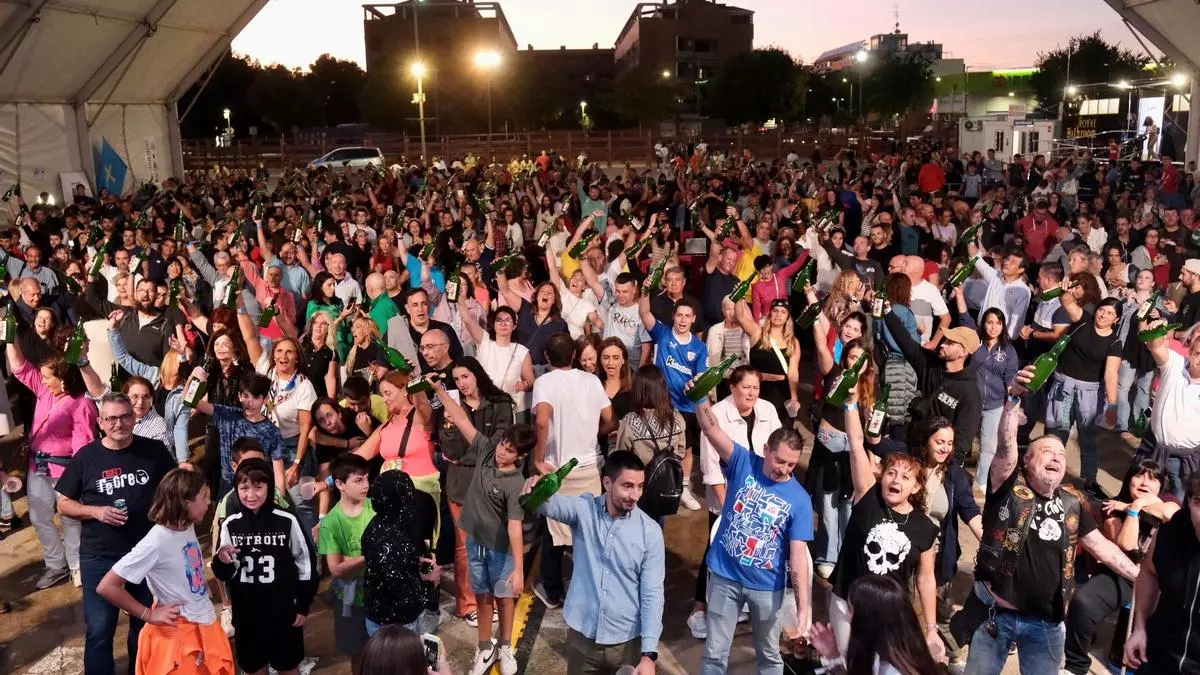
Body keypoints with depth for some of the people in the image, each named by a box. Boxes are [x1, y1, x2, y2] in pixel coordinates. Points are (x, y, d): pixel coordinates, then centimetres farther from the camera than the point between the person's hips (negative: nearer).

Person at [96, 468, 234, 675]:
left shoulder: (188, 527, -3)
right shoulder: (157, 542, -25)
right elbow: (106, 587, -23)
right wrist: (149, 615, -17)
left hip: (205, 625, 7)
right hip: (179, 632, -7)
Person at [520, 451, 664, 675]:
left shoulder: (650, 531, -9)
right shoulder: (584, 510, -6)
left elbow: (652, 593, -9)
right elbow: (552, 504, -26)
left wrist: (649, 654, -14)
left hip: (627, 642, -1)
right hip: (582, 637, 1)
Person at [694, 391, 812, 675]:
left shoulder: (799, 500, -11)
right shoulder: (743, 463, -10)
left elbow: (798, 554, -12)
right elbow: (711, 429, -21)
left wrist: (803, 606, -18)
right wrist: (701, 397, -38)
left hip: (766, 586, 0)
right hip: (725, 577, 0)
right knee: (715, 652, 11)